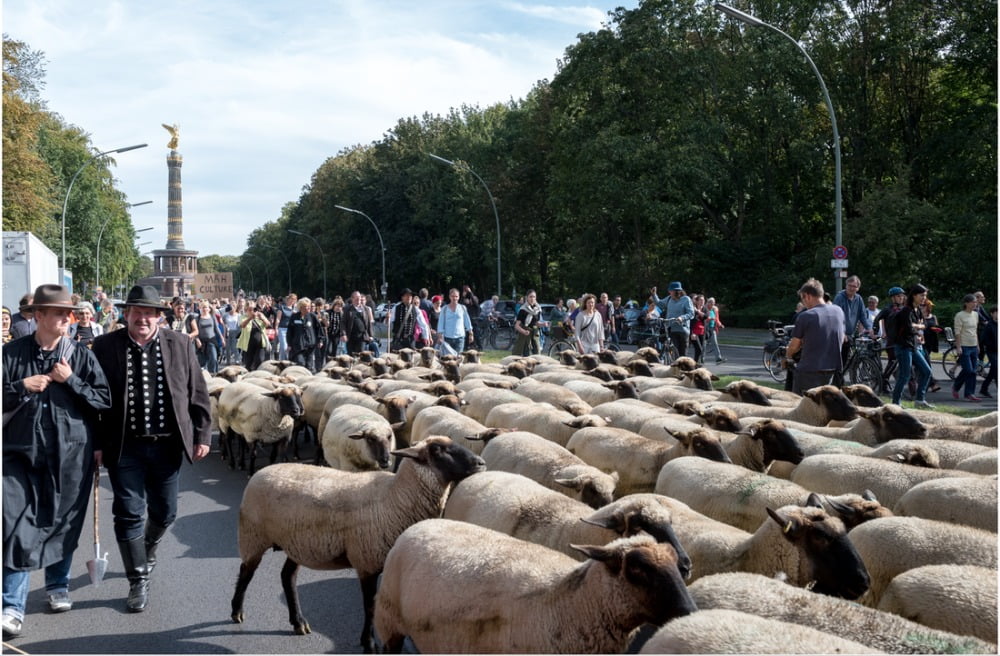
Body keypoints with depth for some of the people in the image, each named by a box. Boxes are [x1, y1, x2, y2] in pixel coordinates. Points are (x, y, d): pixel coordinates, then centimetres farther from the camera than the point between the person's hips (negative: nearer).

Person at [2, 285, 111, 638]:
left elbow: (105, 399, -3)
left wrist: (71, 381, -12)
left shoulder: (81, 356, 2)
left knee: (63, 523, 13)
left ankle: (58, 585, 33)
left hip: (71, 454, 1)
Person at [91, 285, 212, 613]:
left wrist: (202, 435, 0)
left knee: (164, 512, 14)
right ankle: (138, 581, 16)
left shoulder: (179, 345, 1)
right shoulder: (105, 346, -3)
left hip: (168, 445, 2)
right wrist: (96, 444, -4)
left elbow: (198, 393, 4)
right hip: (125, 447, -2)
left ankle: (148, 549, 46)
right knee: (129, 515, 2)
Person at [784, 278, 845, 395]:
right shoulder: (838, 311, 3)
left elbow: (794, 346, -4)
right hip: (831, 368, 6)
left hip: (809, 369, -6)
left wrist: (787, 355, 17)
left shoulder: (805, 316, -15)